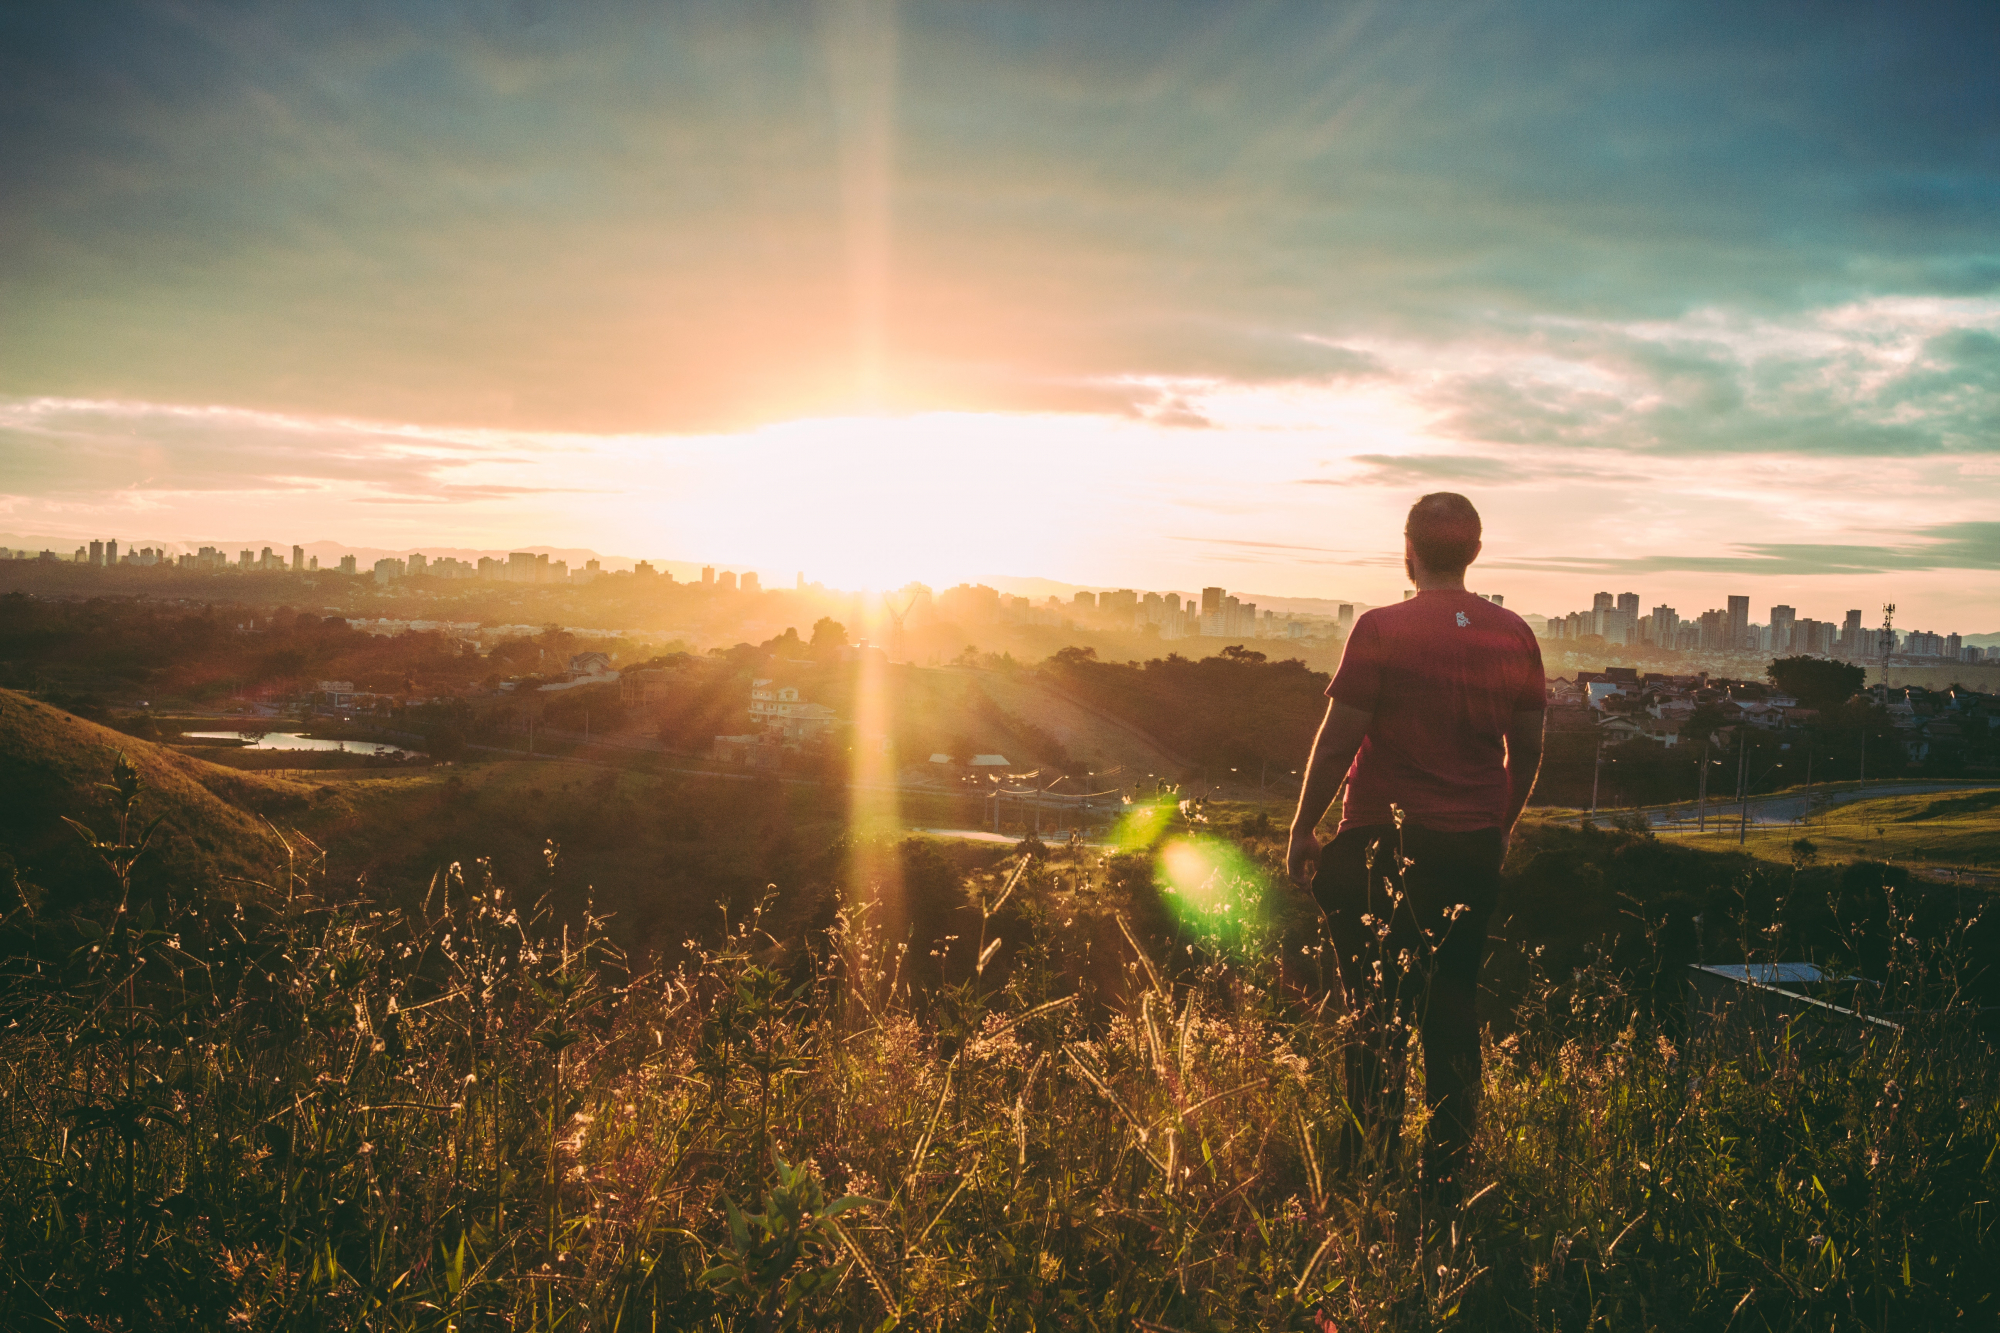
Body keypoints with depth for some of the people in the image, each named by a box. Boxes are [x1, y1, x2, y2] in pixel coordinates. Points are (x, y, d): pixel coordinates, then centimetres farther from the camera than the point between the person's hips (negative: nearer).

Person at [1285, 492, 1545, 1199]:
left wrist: (1303, 829, 0)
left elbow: (1337, 741, -10)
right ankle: (1447, 1173, 16)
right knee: (1453, 1008, 11)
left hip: (1382, 843, -4)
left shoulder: (1382, 630, -11)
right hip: (1474, 846, 4)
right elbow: (1528, 749, 11)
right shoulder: (1515, 636, 3)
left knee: (1377, 1010, 5)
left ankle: (1368, 1173, 9)